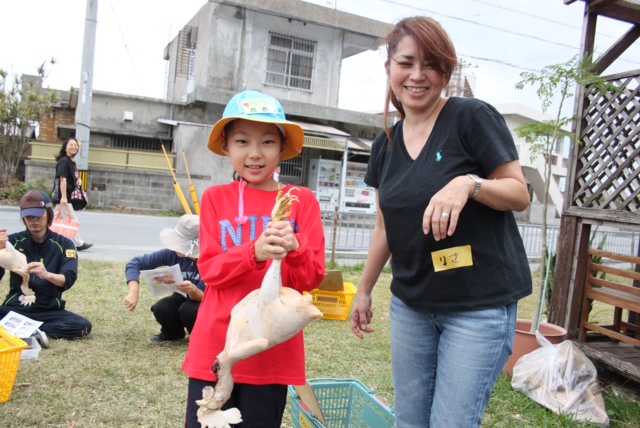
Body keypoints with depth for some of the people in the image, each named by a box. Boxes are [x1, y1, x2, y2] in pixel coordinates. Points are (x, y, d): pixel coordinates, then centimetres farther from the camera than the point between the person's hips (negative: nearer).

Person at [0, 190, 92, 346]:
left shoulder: (63, 244, -1)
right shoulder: (13, 241, 0)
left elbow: (69, 279, -14)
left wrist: (47, 275, -36)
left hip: (49, 311, 1)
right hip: (15, 308, 0)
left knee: (83, 326, -26)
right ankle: (33, 333, -25)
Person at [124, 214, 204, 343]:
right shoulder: (172, 253, -20)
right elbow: (135, 263, -17)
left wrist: (193, 291, -52)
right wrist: (134, 293, -32)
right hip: (183, 299, 4)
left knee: (188, 310, -35)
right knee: (161, 309, -27)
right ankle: (173, 333, 7)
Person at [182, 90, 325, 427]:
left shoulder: (302, 201, -1)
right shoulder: (216, 198, 2)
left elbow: (313, 277, -3)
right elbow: (209, 268, -5)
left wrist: (294, 250, -25)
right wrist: (254, 253, -24)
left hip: (272, 349, 0)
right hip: (215, 345, 1)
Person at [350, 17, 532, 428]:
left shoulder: (473, 117, -9)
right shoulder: (385, 143, 7)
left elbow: (520, 194, -8)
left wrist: (469, 183, -28)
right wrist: (364, 290, 19)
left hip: (480, 307, -5)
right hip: (411, 304, 6)